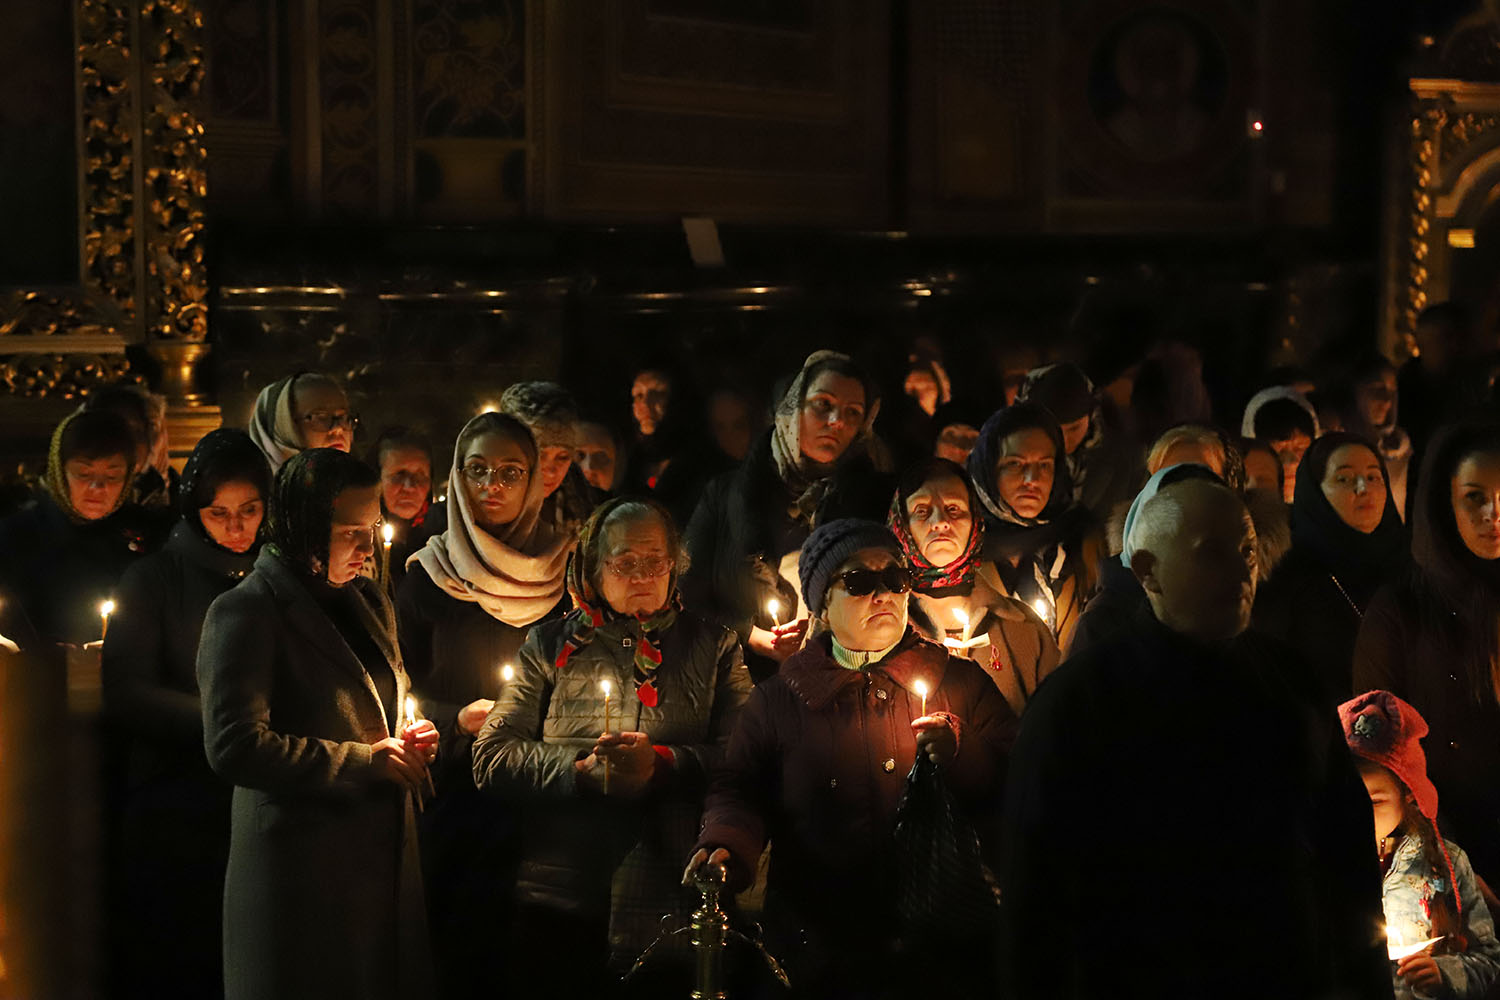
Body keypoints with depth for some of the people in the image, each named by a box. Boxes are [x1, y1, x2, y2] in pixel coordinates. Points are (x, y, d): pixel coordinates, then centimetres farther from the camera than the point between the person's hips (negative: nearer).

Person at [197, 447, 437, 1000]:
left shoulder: (367, 601, 14)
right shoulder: (247, 612, -11)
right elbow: (234, 746, -21)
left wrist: (409, 740, 4)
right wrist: (365, 760, -18)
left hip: (386, 865, 7)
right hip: (302, 870, -7)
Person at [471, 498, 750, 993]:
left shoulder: (714, 646, 11)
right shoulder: (551, 645, 13)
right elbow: (491, 756, 3)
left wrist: (662, 764, -17)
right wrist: (582, 770, -10)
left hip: (669, 896, 0)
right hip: (559, 892, 1)